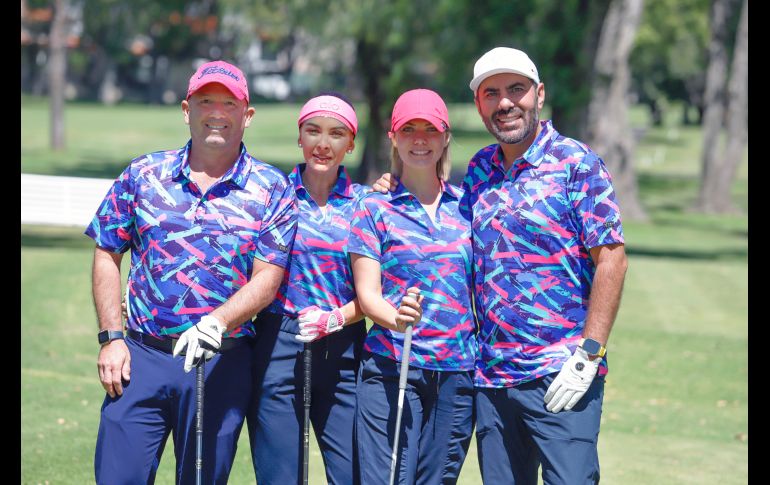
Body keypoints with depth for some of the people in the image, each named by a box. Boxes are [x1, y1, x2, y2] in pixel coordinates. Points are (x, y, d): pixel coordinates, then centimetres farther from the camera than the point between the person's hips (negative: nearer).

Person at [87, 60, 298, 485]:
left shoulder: (272, 190, 1)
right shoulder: (143, 175, 7)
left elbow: (267, 279, -5)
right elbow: (107, 256, 10)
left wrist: (214, 324, -21)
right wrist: (111, 337, 1)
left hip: (222, 363, -1)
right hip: (141, 354, 1)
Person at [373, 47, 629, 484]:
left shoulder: (576, 162, -5)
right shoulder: (480, 169, 13)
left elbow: (611, 258, -9)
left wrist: (590, 354, -15)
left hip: (560, 378, -6)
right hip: (492, 376, 6)